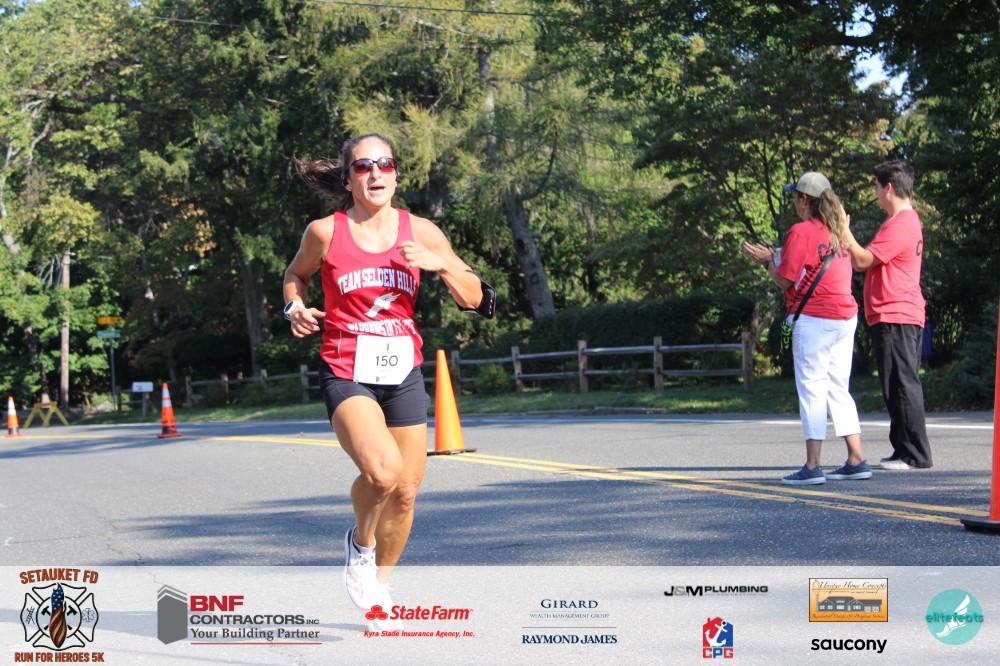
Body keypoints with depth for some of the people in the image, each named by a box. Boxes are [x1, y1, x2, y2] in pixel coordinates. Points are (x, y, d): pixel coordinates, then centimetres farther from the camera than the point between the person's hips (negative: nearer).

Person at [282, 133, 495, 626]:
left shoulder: (420, 233, 0)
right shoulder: (325, 232, -4)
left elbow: (477, 301, 3)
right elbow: (296, 274, 17)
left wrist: (441, 265, -14)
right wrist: (296, 307, -4)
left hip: (403, 373, 3)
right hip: (346, 374, -3)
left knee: (405, 491, 6)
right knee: (383, 470, -27)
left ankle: (378, 585, 31)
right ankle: (359, 541, 7)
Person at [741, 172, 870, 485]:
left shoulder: (800, 232, -9)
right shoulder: (838, 230, 14)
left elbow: (784, 280, -8)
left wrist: (767, 260, 10)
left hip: (813, 319, -7)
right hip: (845, 316, 8)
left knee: (811, 389, -6)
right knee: (838, 389, 12)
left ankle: (812, 466, -8)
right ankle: (856, 460, 11)